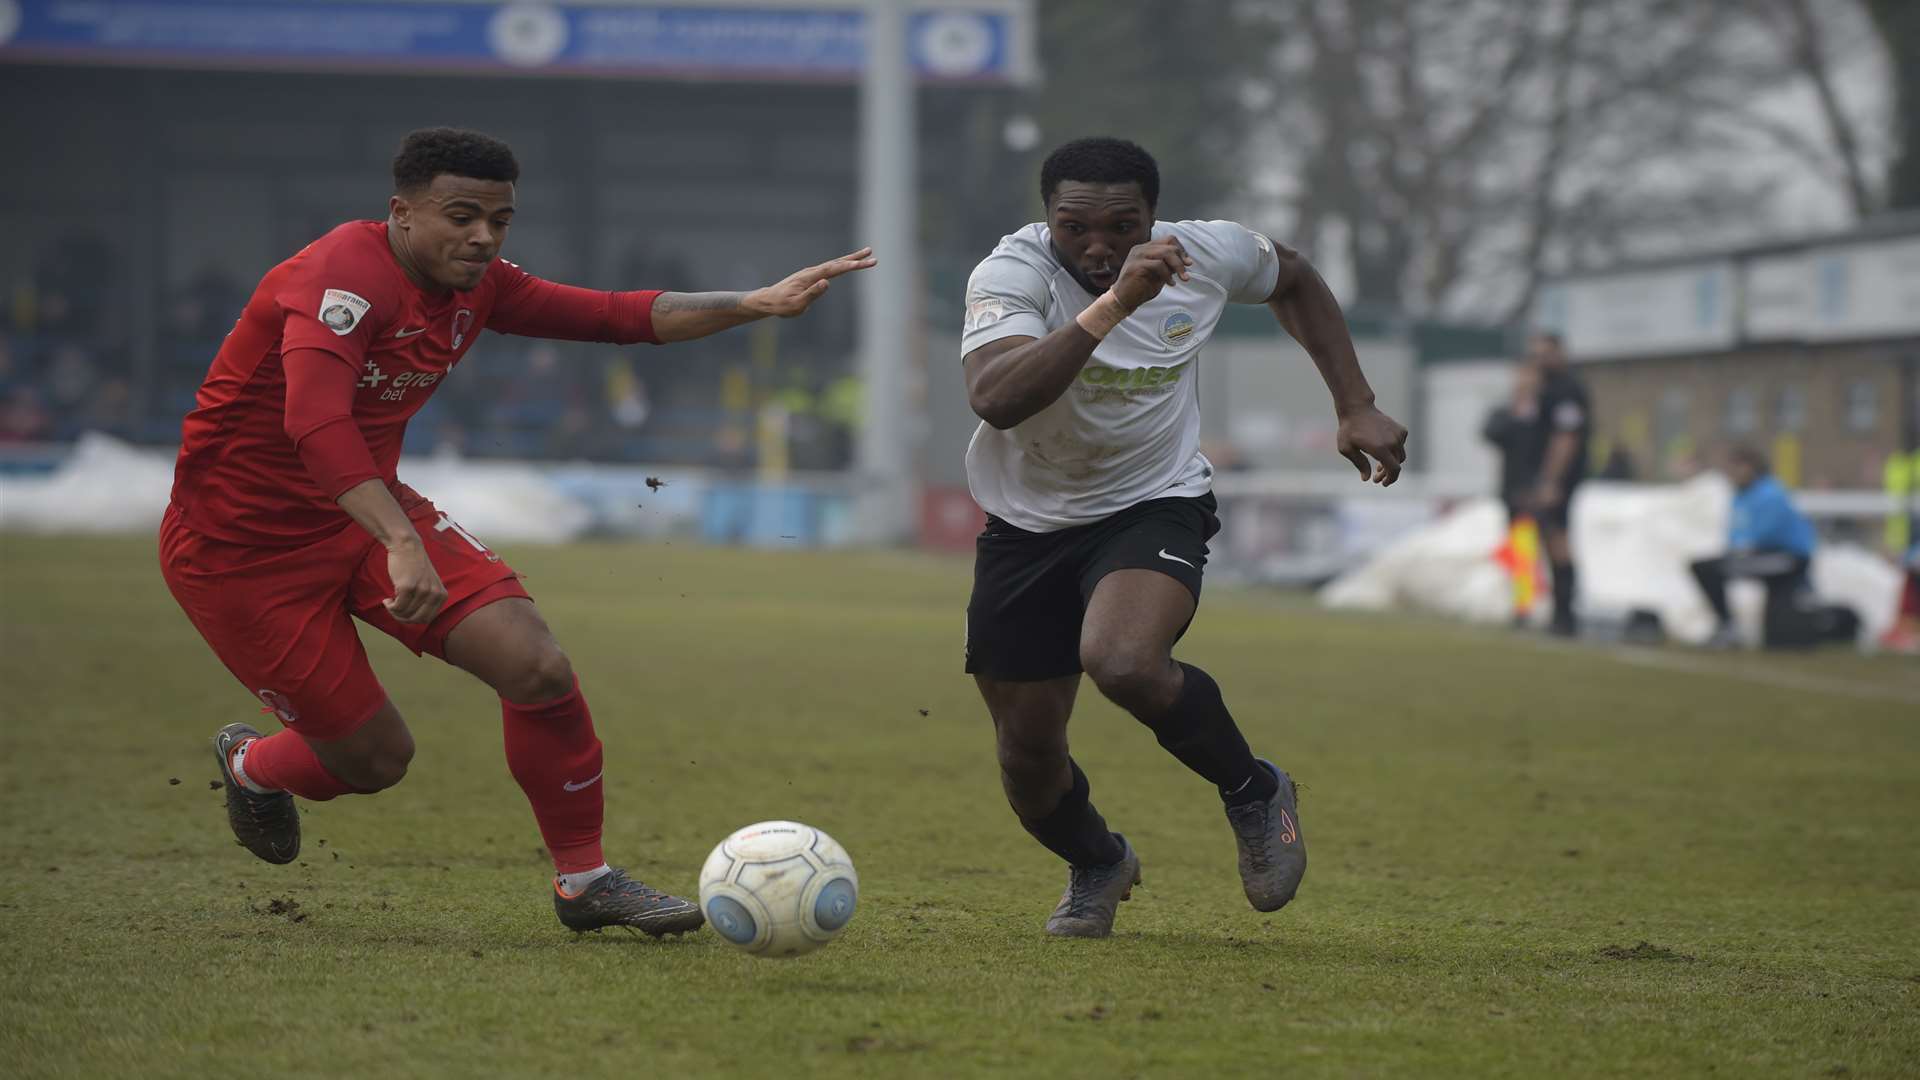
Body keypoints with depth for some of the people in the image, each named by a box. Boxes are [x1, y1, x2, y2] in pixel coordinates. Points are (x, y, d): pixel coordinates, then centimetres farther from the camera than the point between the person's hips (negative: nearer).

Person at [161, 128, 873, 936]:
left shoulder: (476, 287, 0)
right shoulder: (346, 274, -28)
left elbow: (616, 317, 6)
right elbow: (314, 420, -43)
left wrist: (753, 305, -6)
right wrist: (403, 547, -53)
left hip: (365, 510, 7)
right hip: (241, 544, -7)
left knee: (537, 667, -12)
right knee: (374, 758, -3)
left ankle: (583, 881, 5)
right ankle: (251, 765, 32)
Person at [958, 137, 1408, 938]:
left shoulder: (1209, 255, -13)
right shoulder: (1013, 272, -24)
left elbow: (1293, 280, 12)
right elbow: (994, 397, -44)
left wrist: (1357, 408, 5)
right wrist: (1113, 304, -50)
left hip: (1155, 505, -1)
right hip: (1028, 522, 1)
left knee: (1122, 663, -32)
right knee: (1028, 757, 6)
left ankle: (1254, 793, -5)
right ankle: (1096, 866, 40)